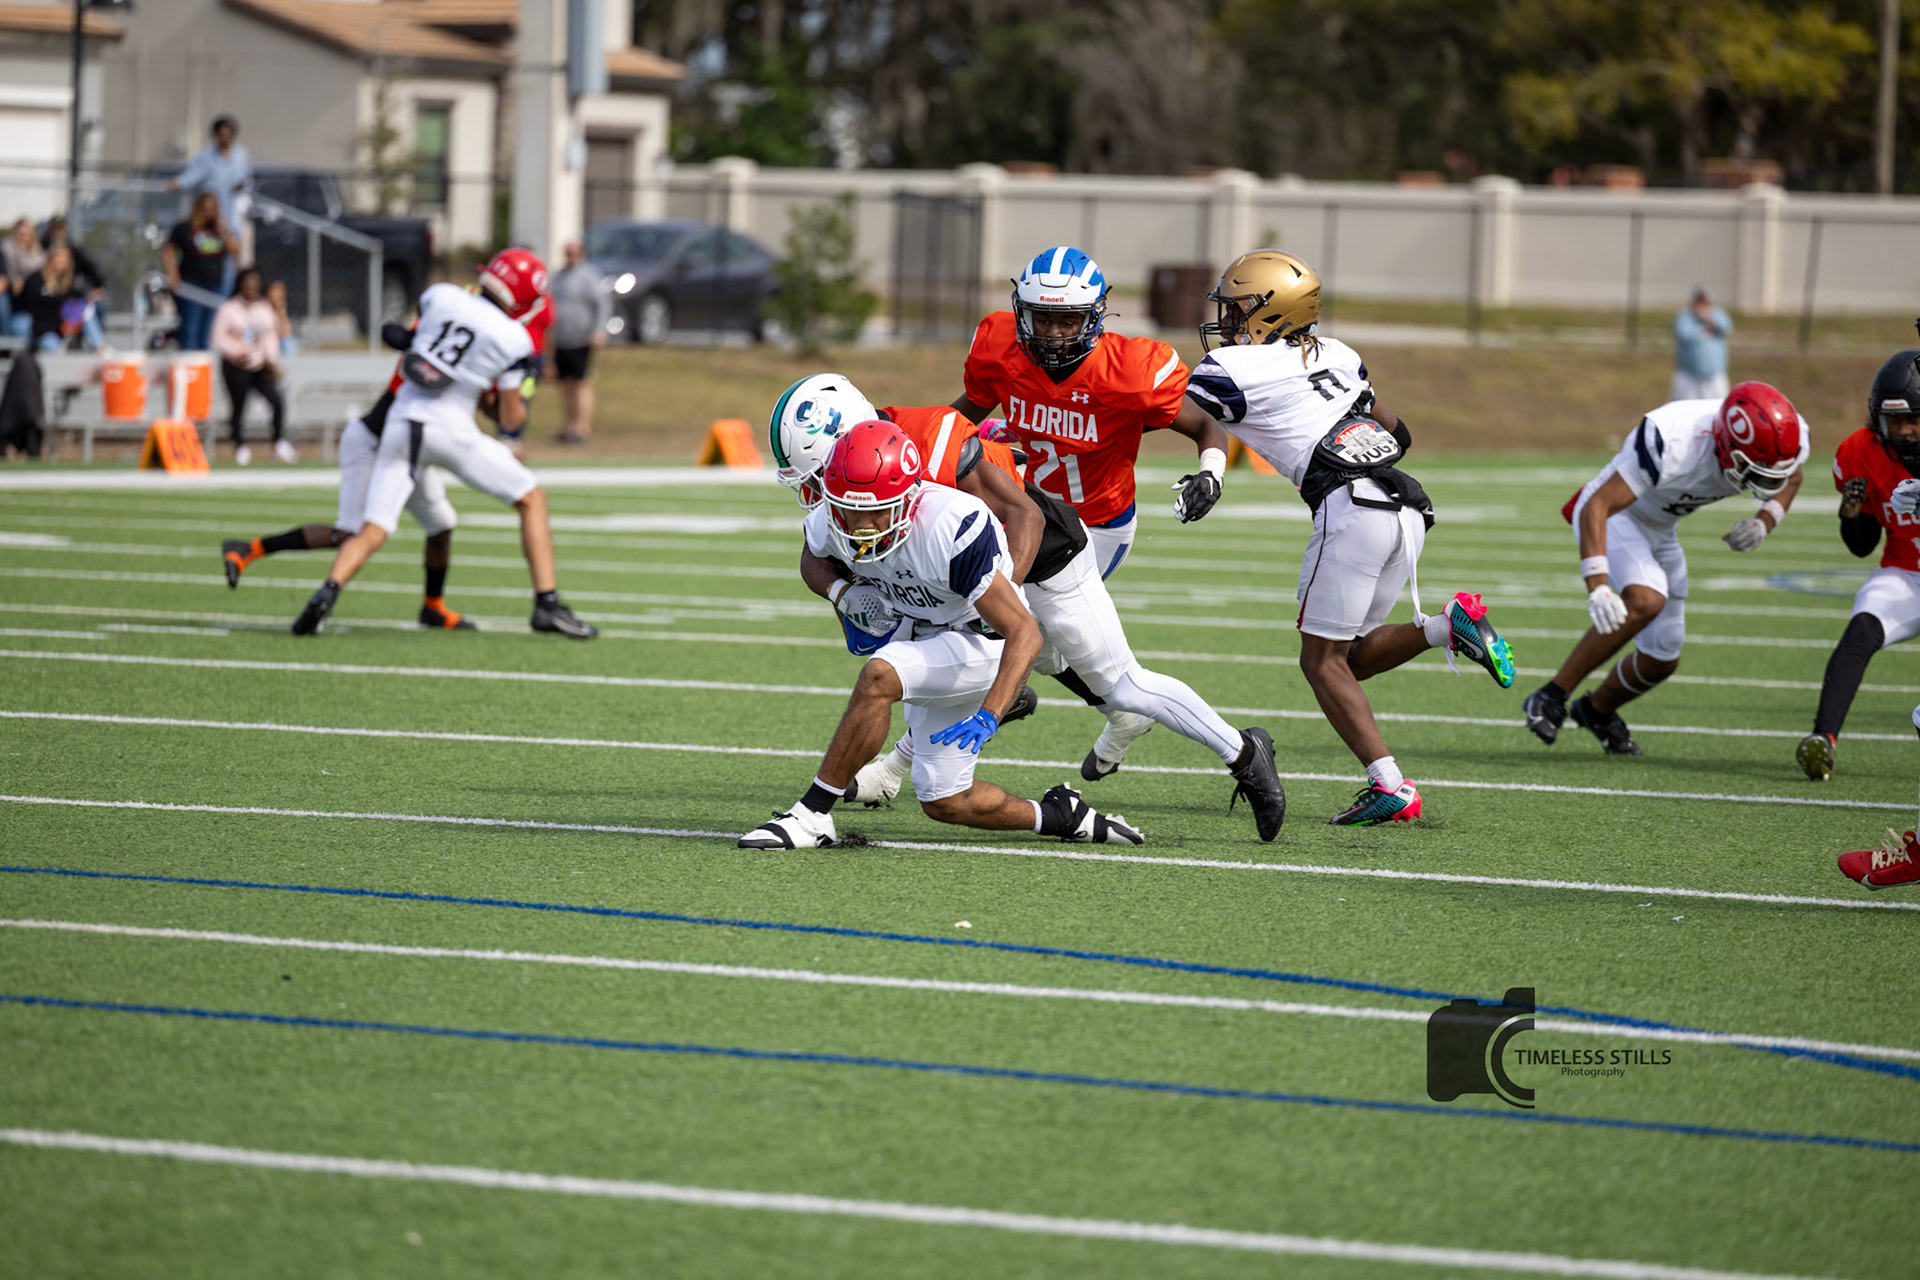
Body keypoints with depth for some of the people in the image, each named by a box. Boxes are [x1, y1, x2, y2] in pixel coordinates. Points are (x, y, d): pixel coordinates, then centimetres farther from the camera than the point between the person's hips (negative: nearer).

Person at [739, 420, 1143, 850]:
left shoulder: (950, 530, -35)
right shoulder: (831, 521, -16)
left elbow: (1024, 632, -34)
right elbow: (813, 561, 11)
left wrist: (989, 716, -46)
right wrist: (843, 594, -12)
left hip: (984, 644, -8)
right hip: (929, 643, 8)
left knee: (878, 676, -33)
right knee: (944, 803, 11)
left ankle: (812, 815, -23)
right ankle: (1061, 817, 33)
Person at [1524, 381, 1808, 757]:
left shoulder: (1789, 441, -22)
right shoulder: (1674, 444, -42)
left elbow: (1789, 480, 5)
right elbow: (1596, 507, -43)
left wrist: (1764, 522, -16)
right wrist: (1598, 588, -54)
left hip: (1659, 529, 7)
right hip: (1610, 514, -7)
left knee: (1662, 660, 12)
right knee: (1645, 600, -34)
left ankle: (1598, 710, 43)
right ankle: (1551, 697, -23)